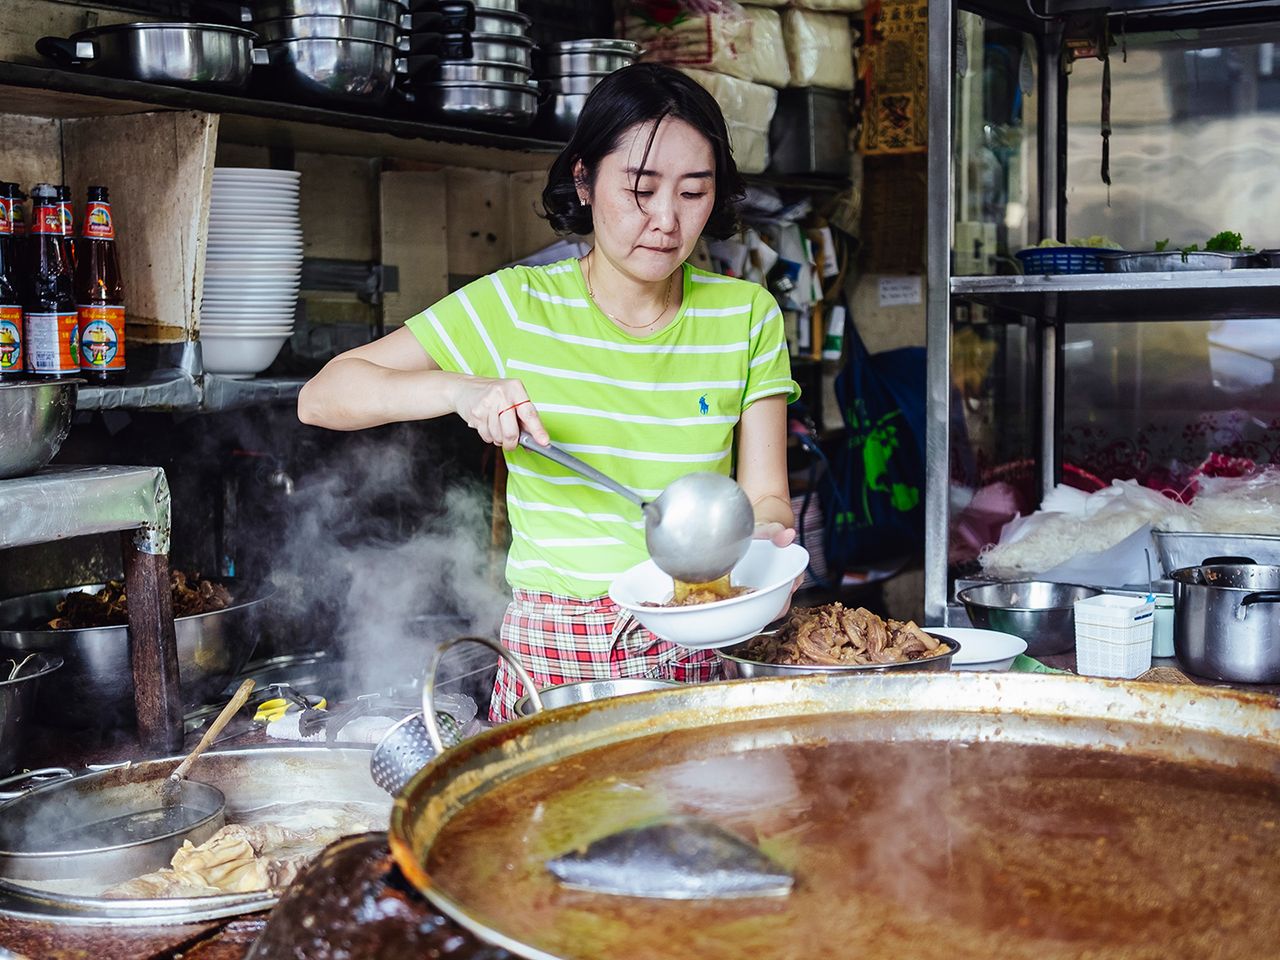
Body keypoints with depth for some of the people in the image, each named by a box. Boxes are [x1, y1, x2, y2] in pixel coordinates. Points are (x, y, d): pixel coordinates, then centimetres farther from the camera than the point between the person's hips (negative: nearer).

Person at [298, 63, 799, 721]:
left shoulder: (747, 316, 5)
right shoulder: (516, 307, 0)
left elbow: (765, 494, 5)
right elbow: (321, 397, -1)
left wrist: (768, 533, -18)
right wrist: (458, 389, -18)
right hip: (551, 653, -1)